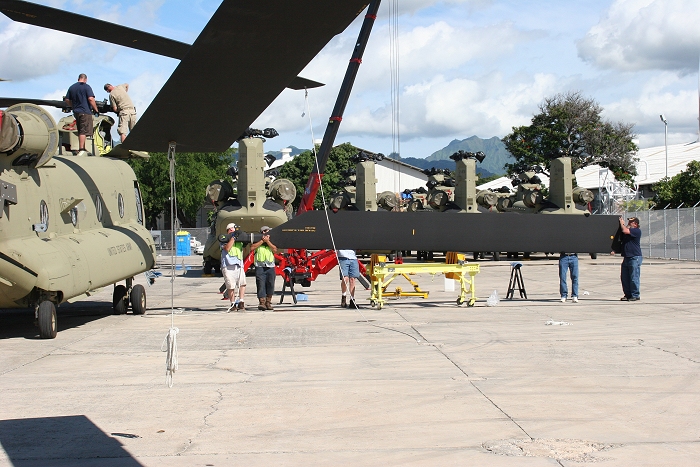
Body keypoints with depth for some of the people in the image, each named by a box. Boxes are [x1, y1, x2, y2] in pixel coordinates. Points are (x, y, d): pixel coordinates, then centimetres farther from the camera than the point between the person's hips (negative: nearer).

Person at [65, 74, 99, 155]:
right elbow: (91, 99, -16)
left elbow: (67, 100, 14)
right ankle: (81, 150, -11)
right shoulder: (86, 87, -7)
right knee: (83, 131, -7)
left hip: (76, 112, 7)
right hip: (85, 112, -7)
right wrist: (96, 110, -9)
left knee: (80, 131, 15)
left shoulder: (72, 87, 13)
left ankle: (82, 149, 21)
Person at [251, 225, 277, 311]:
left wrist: (267, 241, -6)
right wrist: (262, 241, -6)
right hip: (260, 266, -2)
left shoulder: (271, 241, 17)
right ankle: (262, 303, -13)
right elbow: (252, 247, -7)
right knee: (261, 284, -10)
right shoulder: (257, 241, 11)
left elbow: (275, 250, 0)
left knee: (270, 284, 1)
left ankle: (268, 302, 11)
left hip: (270, 266, 2)